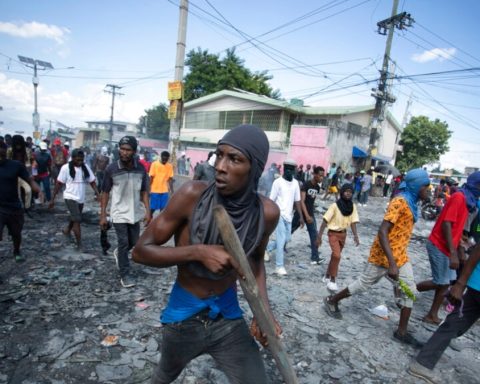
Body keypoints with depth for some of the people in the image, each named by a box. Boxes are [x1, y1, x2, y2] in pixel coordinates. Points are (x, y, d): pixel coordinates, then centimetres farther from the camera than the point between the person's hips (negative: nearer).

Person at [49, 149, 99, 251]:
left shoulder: (86, 167, -1)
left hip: (81, 198, 5)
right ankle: (79, 244, -6)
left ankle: (67, 230, 54)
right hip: (70, 197, -5)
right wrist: (53, 199, -6)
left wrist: (98, 194, -16)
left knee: (74, 219, 23)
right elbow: (59, 184, -8)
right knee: (77, 220, -13)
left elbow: (92, 181, -2)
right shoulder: (66, 168, -11)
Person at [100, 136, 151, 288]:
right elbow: (105, 193, -5)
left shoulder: (141, 169, -6)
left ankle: (118, 253, 49)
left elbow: (144, 192, 1)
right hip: (119, 213, -3)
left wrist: (147, 211, -6)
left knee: (134, 242, 16)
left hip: (135, 212, 3)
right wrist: (103, 215, -6)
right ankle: (124, 275, 16)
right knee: (123, 243, 1)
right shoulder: (111, 169, -13)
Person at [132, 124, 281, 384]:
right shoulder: (193, 194, -25)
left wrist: (264, 310, -9)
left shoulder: (266, 212, -17)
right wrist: (198, 252, -32)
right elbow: (141, 251, -18)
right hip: (183, 317, 0)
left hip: (229, 318, 1)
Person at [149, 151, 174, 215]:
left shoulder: (170, 166, 2)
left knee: (163, 208, 6)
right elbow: (151, 177, -6)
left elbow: (170, 179, 5)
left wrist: (172, 190, 3)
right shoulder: (154, 164, -7)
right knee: (152, 208, 3)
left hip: (164, 191, 3)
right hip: (154, 190, -3)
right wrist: (149, 189, -8)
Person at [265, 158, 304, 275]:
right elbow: (271, 200, -9)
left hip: (289, 216, 6)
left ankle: (267, 248, 35)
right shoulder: (278, 182, -10)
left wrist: (301, 216, 5)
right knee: (281, 240, -7)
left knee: (286, 239, 12)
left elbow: (297, 201, 9)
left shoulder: (295, 183, 6)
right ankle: (279, 266, 2)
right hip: (279, 215, -6)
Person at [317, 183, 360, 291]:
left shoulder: (352, 206, -3)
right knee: (337, 255, -18)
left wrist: (355, 236, -11)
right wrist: (319, 236, -18)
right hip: (333, 233, -5)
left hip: (343, 234, 5)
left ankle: (327, 277, 32)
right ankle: (332, 280, -3)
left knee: (335, 256, 15)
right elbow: (325, 221, -16)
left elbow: (353, 222, 0)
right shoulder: (335, 205, -17)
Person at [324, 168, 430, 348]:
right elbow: (382, 232, -30)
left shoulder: (411, 203, 7)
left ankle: (402, 332, 22)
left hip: (400, 257, 9)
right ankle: (332, 300, 25)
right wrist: (391, 263, -34)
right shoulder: (400, 202, -22)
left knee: (409, 291, 10)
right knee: (364, 283, 6)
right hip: (383, 257, -9)